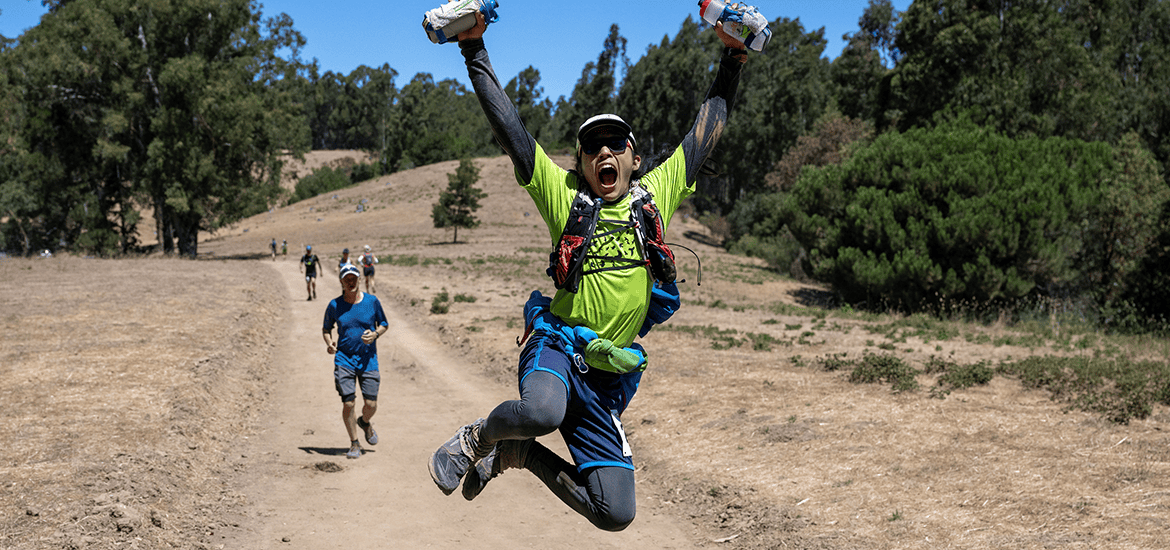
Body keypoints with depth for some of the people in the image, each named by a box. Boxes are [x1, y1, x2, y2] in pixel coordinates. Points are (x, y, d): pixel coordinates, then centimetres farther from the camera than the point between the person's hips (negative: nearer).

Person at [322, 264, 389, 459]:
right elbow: (326, 328, 13)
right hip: (344, 360, 0)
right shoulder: (334, 305, 0)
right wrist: (329, 342, -8)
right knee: (348, 404, -8)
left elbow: (384, 324, 11)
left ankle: (365, 422, 36)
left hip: (368, 360, 0)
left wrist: (375, 334, -11)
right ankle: (354, 444, 12)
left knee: (371, 404, -1)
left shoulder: (372, 302, -1)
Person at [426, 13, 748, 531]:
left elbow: (708, 128, 17)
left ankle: (518, 452, 21)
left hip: (609, 375, 4)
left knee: (615, 513, -2)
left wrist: (732, 57, 17)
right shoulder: (564, 194, 3)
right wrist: (474, 49, -1)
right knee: (542, 413, -41)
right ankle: (479, 437, -5)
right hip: (557, 346, -3)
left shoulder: (656, 194, 10)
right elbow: (507, 126, 0)